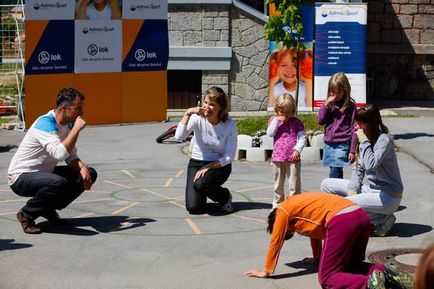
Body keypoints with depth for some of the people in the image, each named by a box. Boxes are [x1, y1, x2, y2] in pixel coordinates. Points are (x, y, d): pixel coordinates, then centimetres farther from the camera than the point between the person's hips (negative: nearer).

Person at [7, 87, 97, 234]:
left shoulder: (68, 124, 3)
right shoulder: (45, 123, -24)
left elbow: (71, 156, 8)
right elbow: (60, 153, -38)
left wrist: (82, 167, -14)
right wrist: (76, 129, -29)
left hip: (44, 173, 9)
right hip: (21, 177, -9)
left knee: (89, 174, 1)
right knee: (59, 183, -38)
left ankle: (48, 209, 9)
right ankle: (26, 214, -12)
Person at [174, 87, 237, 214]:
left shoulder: (229, 125, -15)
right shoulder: (197, 118, -13)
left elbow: (229, 156, -12)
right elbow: (179, 137, -27)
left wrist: (207, 168, -19)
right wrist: (188, 114, -31)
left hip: (219, 165, -2)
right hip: (196, 162, 2)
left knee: (200, 184, -34)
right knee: (193, 207, -15)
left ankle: (225, 196, -1)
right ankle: (201, 194, 23)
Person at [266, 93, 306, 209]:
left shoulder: (296, 122, 2)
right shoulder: (274, 120, 8)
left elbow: (302, 137, -3)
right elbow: (270, 133, -7)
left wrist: (297, 150, -16)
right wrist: (276, 120, -12)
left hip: (293, 158, -2)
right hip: (277, 157, 2)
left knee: (294, 184, -1)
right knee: (278, 184, 14)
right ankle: (277, 203, 26)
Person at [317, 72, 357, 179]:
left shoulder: (350, 106, -4)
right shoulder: (329, 104, 11)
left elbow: (353, 129, -5)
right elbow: (320, 120, 3)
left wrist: (352, 150, -9)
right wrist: (326, 105, -8)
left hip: (342, 145, -5)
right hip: (328, 144, 5)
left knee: (334, 174, -15)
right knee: (337, 173, 12)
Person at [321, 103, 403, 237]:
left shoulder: (384, 140, -18)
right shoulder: (366, 139, 6)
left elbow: (371, 165, -34)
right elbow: (358, 169, 8)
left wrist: (363, 141, -24)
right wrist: (352, 191, -6)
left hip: (388, 196, -9)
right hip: (371, 189, 9)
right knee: (326, 184, 4)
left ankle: (383, 220, -6)